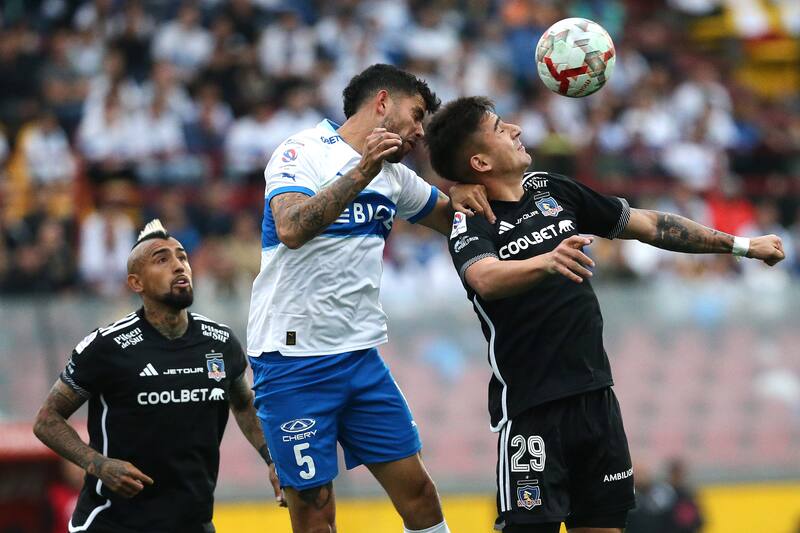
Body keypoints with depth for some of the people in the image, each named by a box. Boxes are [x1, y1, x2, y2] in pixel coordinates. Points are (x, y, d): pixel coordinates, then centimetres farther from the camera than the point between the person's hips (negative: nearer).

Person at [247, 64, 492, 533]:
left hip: (361, 357, 7)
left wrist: (463, 195, 3)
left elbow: (451, 220, 27)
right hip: (294, 358, -7)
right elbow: (292, 229, -25)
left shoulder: (394, 176, 14)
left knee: (417, 490, 3)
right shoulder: (304, 152, -8)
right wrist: (362, 173, -29)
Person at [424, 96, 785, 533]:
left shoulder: (553, 190, 10)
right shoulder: (471, 223, -8)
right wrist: (546, 262, -49)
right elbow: (486, 279, -30)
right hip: (530, 407, -6)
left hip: (595, 394, 6)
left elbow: (649, 225, 18)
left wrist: (741, 246, 19)